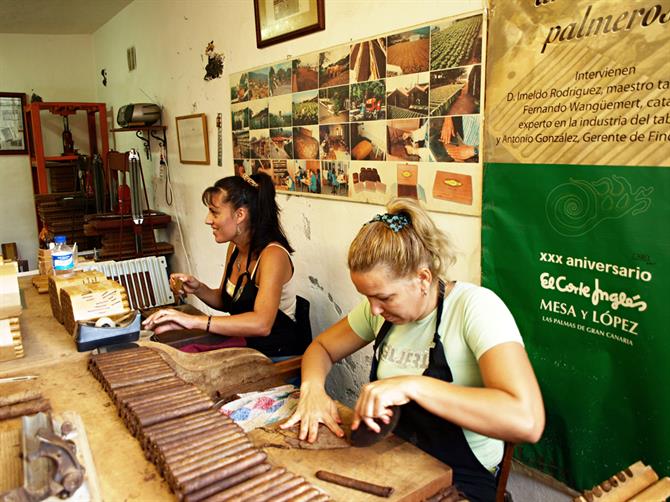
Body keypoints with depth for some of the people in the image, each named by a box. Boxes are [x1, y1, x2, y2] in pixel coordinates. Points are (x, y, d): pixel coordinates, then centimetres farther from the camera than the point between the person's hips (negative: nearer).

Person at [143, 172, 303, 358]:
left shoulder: (272, 254, -22)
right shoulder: (234, 248, 2)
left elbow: (261, 324, -35)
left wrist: (194, 321, -39)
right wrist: (198, 289, -4)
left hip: (277, 356, -6)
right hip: (243, 346, 7)